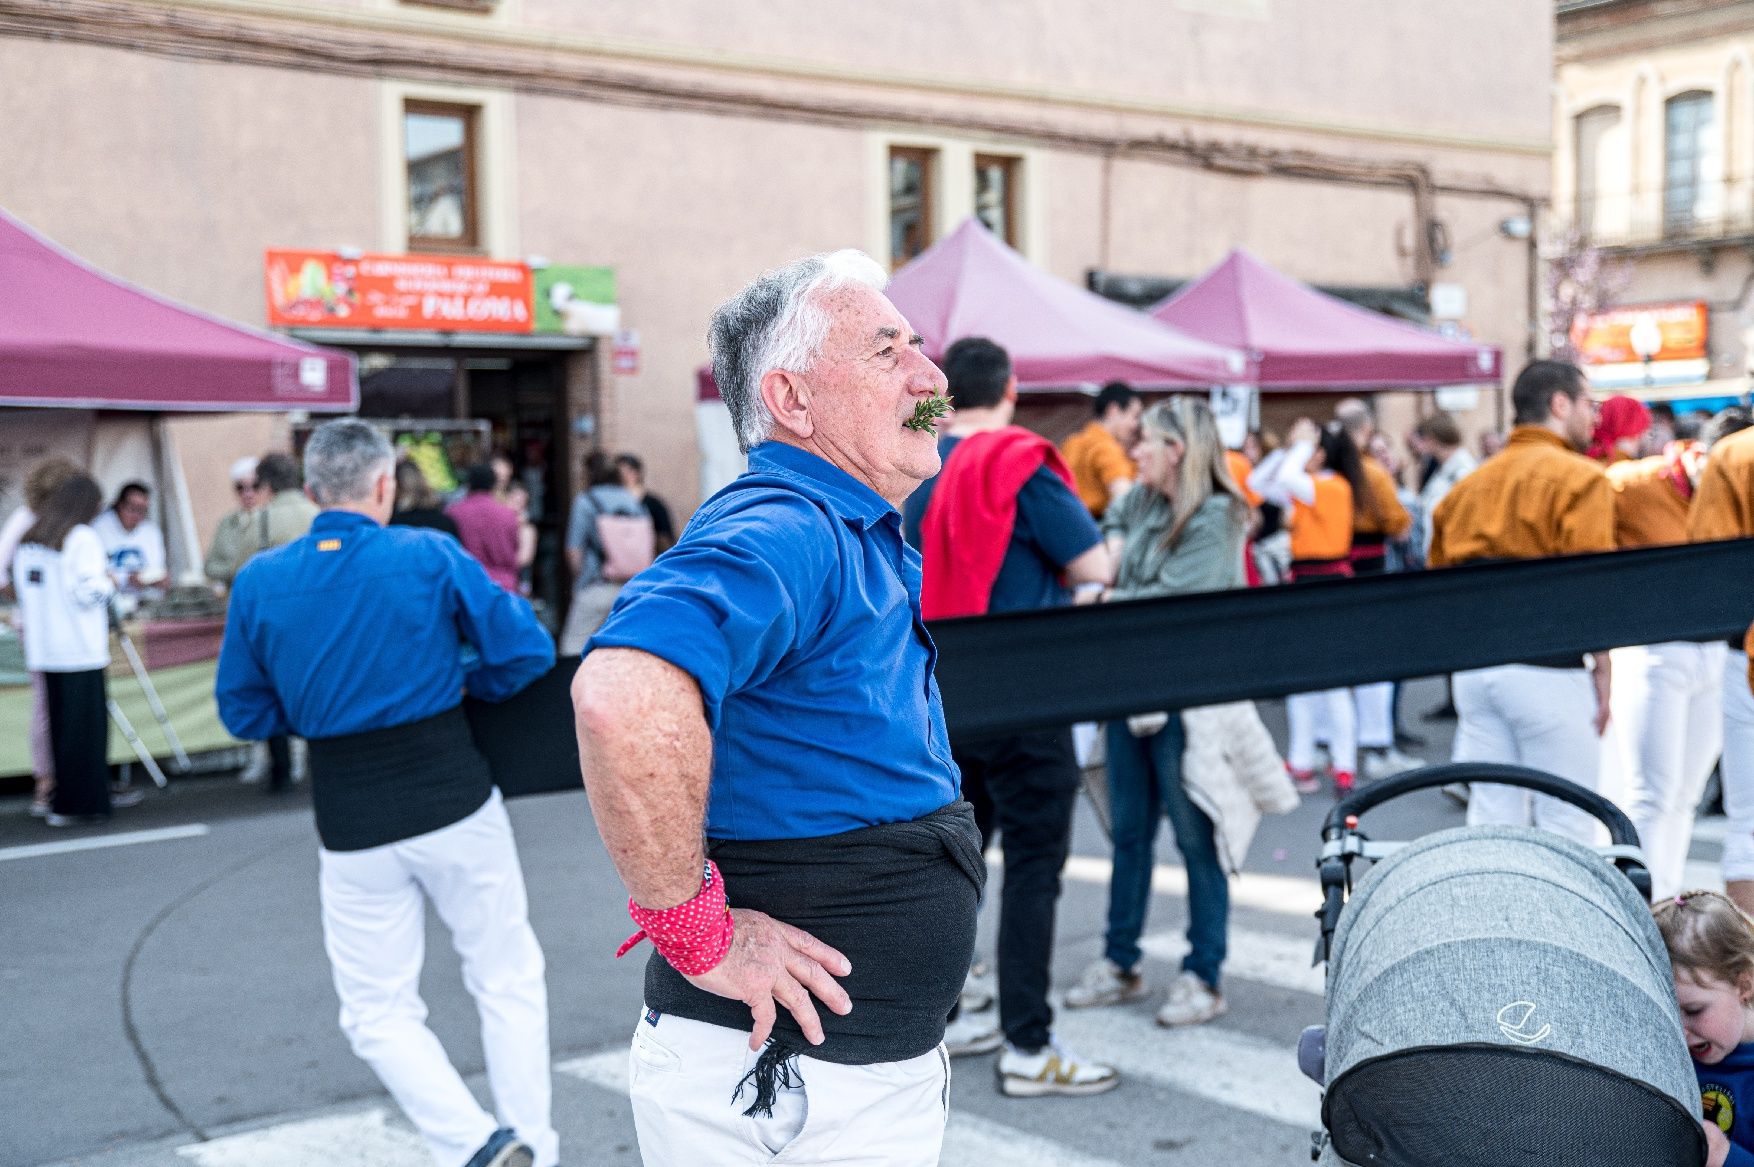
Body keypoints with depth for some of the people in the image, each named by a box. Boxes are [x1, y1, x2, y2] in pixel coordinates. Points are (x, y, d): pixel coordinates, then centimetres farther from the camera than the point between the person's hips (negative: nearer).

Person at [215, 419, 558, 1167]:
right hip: (456, 803, -1)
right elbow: (527, 652, -6)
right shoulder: (431, 557, -9)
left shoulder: (260, 581, -3)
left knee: (379, 1011, 13)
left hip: (352, 825, 1)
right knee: (507, 982, 15)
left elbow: (245, 712, 5)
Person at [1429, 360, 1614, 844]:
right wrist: (1602, 676, -8)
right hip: (1546, 670, -6)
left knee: (1490, 821, 10)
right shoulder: (1580, 478, -5)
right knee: (1567, 825, 0)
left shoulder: (1469, 484, 15)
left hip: (1471, 667, 7)